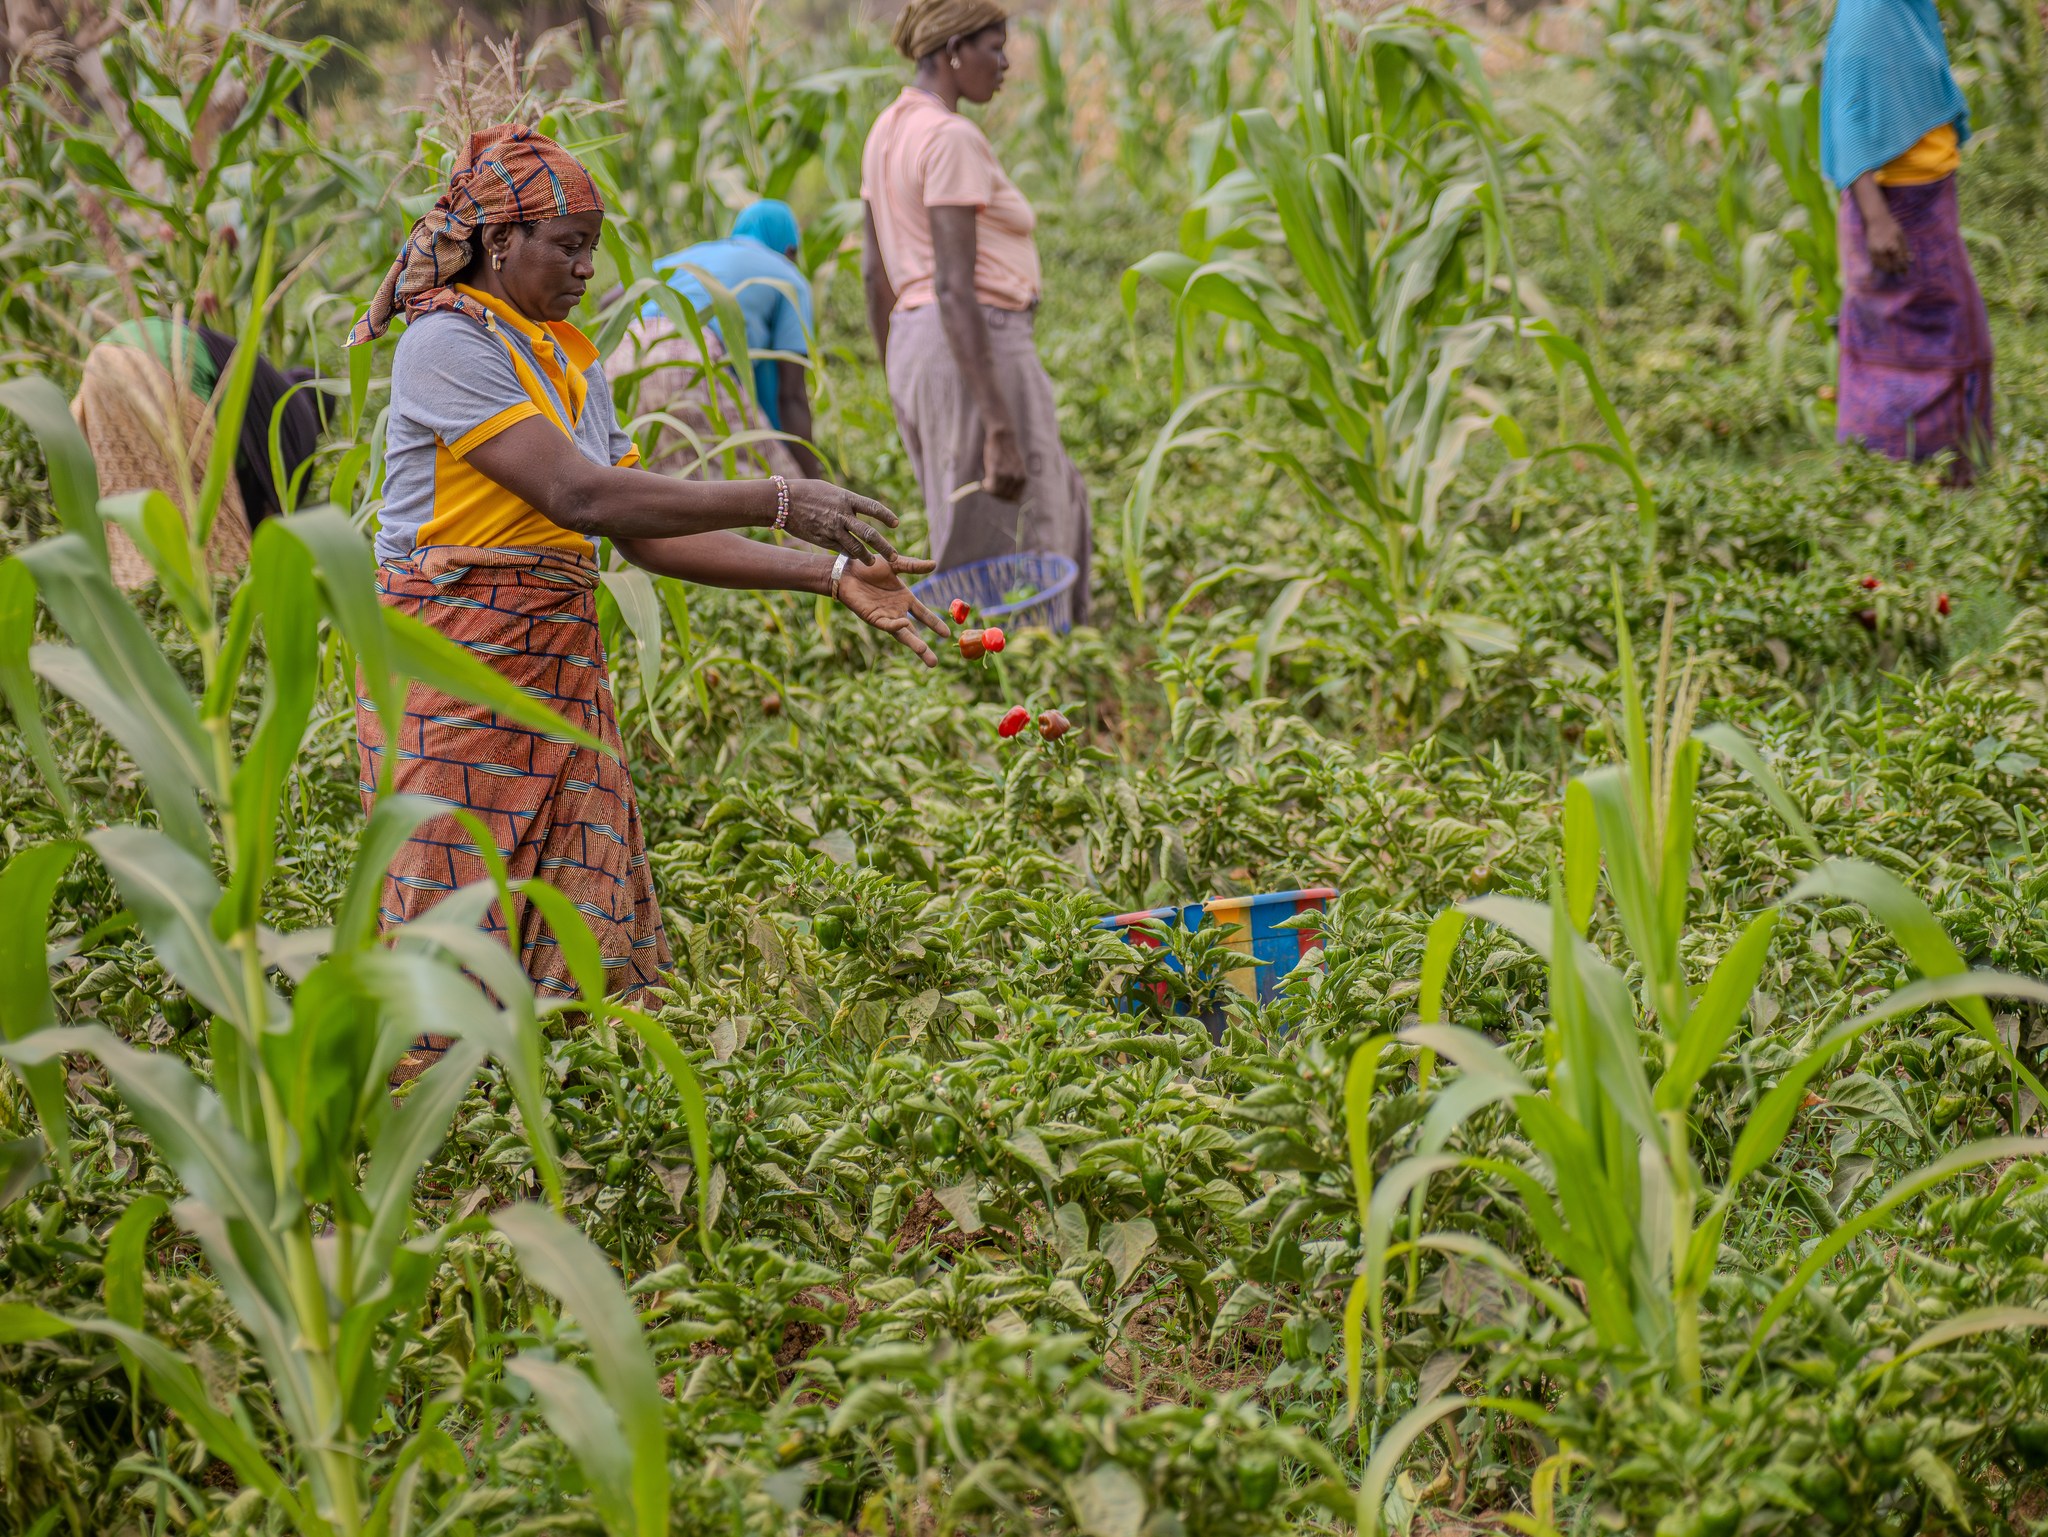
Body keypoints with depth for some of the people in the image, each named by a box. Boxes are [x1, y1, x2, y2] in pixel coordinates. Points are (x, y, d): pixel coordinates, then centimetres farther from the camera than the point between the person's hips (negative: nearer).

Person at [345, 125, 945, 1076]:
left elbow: (646, 534, 13)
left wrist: (827, 575, 5)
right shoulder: (445, 345, -11)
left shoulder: (570, 365, 15)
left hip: (557, 660, 8)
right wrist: (778, 503, -21)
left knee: (585, 949, 4)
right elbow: (580, 497, -20)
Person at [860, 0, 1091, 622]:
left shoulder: (889, 131, 12)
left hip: (915, 351, 10)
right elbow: (954, 289, -23)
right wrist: (1000, 432, -25)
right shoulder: (952, 140, -17)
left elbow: (876, 273, 18)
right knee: (979, 571, -3)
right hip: (979, 357, -10)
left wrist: (902, 395, 25)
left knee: (1058, 508, 21)